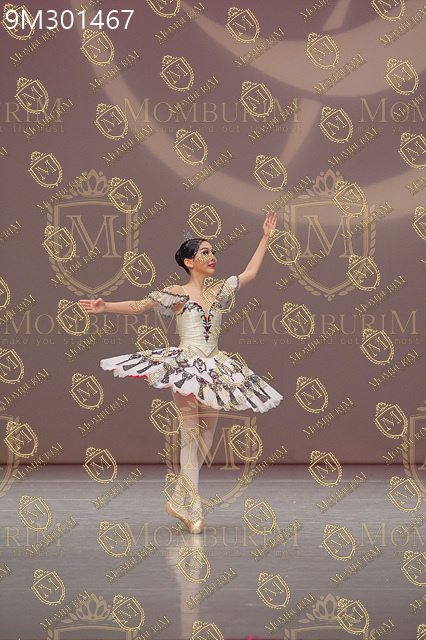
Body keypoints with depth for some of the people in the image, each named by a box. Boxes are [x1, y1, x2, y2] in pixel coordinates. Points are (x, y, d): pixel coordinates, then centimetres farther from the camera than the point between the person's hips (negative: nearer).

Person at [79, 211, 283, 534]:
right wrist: (106, 307, -17)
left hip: (213, 368, 6)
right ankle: (194, 507, -10)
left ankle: (179, 500, 14)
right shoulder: (178, 293, -1)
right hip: (185, 364, -6)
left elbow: (250, 273, 20)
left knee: (207, 432, 4)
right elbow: (139, 305, -4)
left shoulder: (219, 291, 12)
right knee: (191, 429, -10)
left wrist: (265, 238, 21)